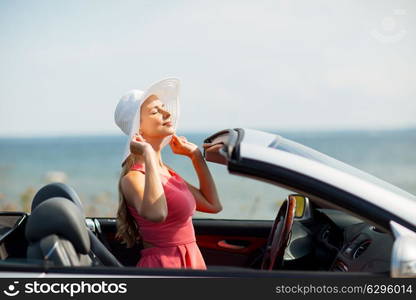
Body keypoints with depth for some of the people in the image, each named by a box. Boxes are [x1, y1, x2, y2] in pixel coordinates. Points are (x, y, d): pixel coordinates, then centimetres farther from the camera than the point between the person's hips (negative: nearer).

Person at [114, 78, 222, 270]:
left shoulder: (166, 172, 12)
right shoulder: (133, 177, -14)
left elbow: (213, 205, 16)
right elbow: (156, 213, -35)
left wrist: (195, 155, 16)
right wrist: (148, 156, -26)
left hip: (190, 262, 8)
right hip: (163, 263, -8)